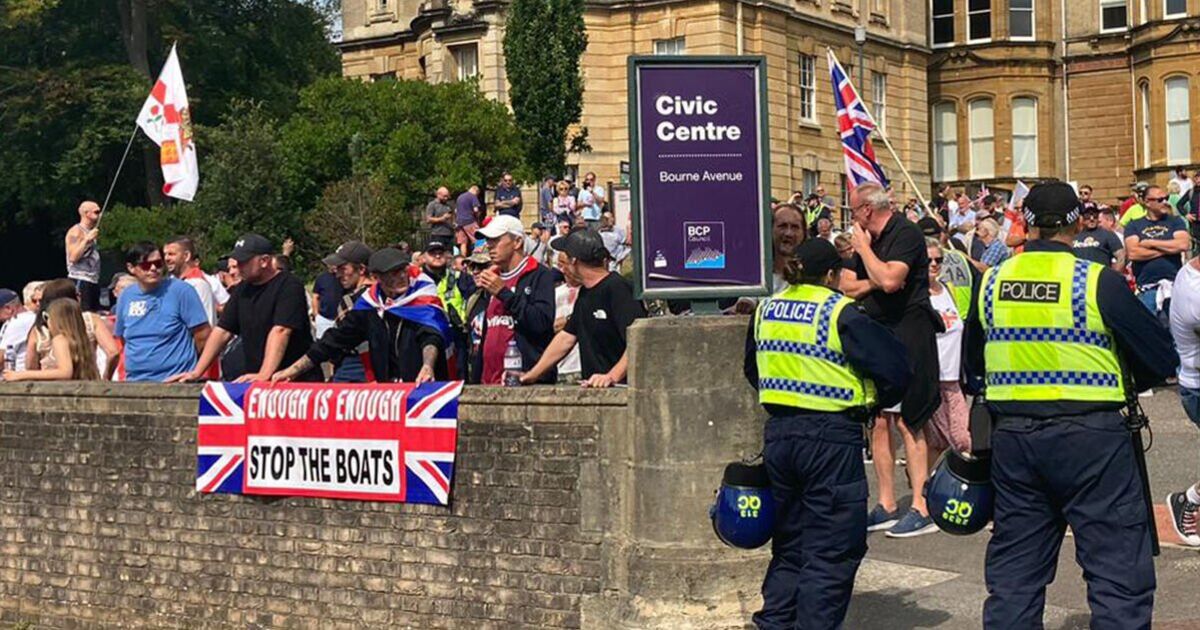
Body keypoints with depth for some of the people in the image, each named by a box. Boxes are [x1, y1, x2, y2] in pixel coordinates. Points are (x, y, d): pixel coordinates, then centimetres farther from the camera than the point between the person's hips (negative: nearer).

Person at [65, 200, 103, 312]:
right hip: (80, 280, -9)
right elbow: (73, 257, -18)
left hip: (93, 281, 9)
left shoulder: (90, 232, 17)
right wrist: (87, 239, -19)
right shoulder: (76, 232, -7)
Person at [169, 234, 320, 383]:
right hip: (255, 383, 6)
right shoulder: (243, 290, 15)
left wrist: (264, 375, -31)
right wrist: (197, 372, 6)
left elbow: (280, 331, -20)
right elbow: (222, 331, 15)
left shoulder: (288, 286, -8)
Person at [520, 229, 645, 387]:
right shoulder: (585, 293, 19)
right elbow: (566, 338, 23)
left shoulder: (617, 289, -10)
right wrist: (532, 375, 18)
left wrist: (612, 377, -27)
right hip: (592, 388, 7)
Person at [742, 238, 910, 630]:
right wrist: (873, 403, 6)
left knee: (788, 544, 18)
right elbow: (894, 369, -12)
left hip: (777, 433, 6)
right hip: (831, 438, -6)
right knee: (831, 552, 1)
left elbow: (752, 371, 21)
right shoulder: (840, 312, -10)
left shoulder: (766, 310, 8)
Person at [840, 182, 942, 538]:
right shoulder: (870, 240, 17)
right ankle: (886, 506, 12)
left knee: (906, 422, -10)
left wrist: (863, 248, -10)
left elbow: (889, 280, -24)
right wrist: (873, 282, -6)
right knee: (878, 420, 7)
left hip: (907, 333, -9)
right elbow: (846, 286, 13)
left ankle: (922, 509, -7)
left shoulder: (906, 234, -10)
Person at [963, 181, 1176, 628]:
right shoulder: (1098, 281, -10)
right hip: (1091, 439, -4)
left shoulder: (991, 282, 2)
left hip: (1012, 437, 5)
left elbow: (973, 370, 15)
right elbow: (1162, 360, -5)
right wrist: (1122, 384, 14)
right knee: (1118, 568, 2)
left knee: (1013, 574, 13)